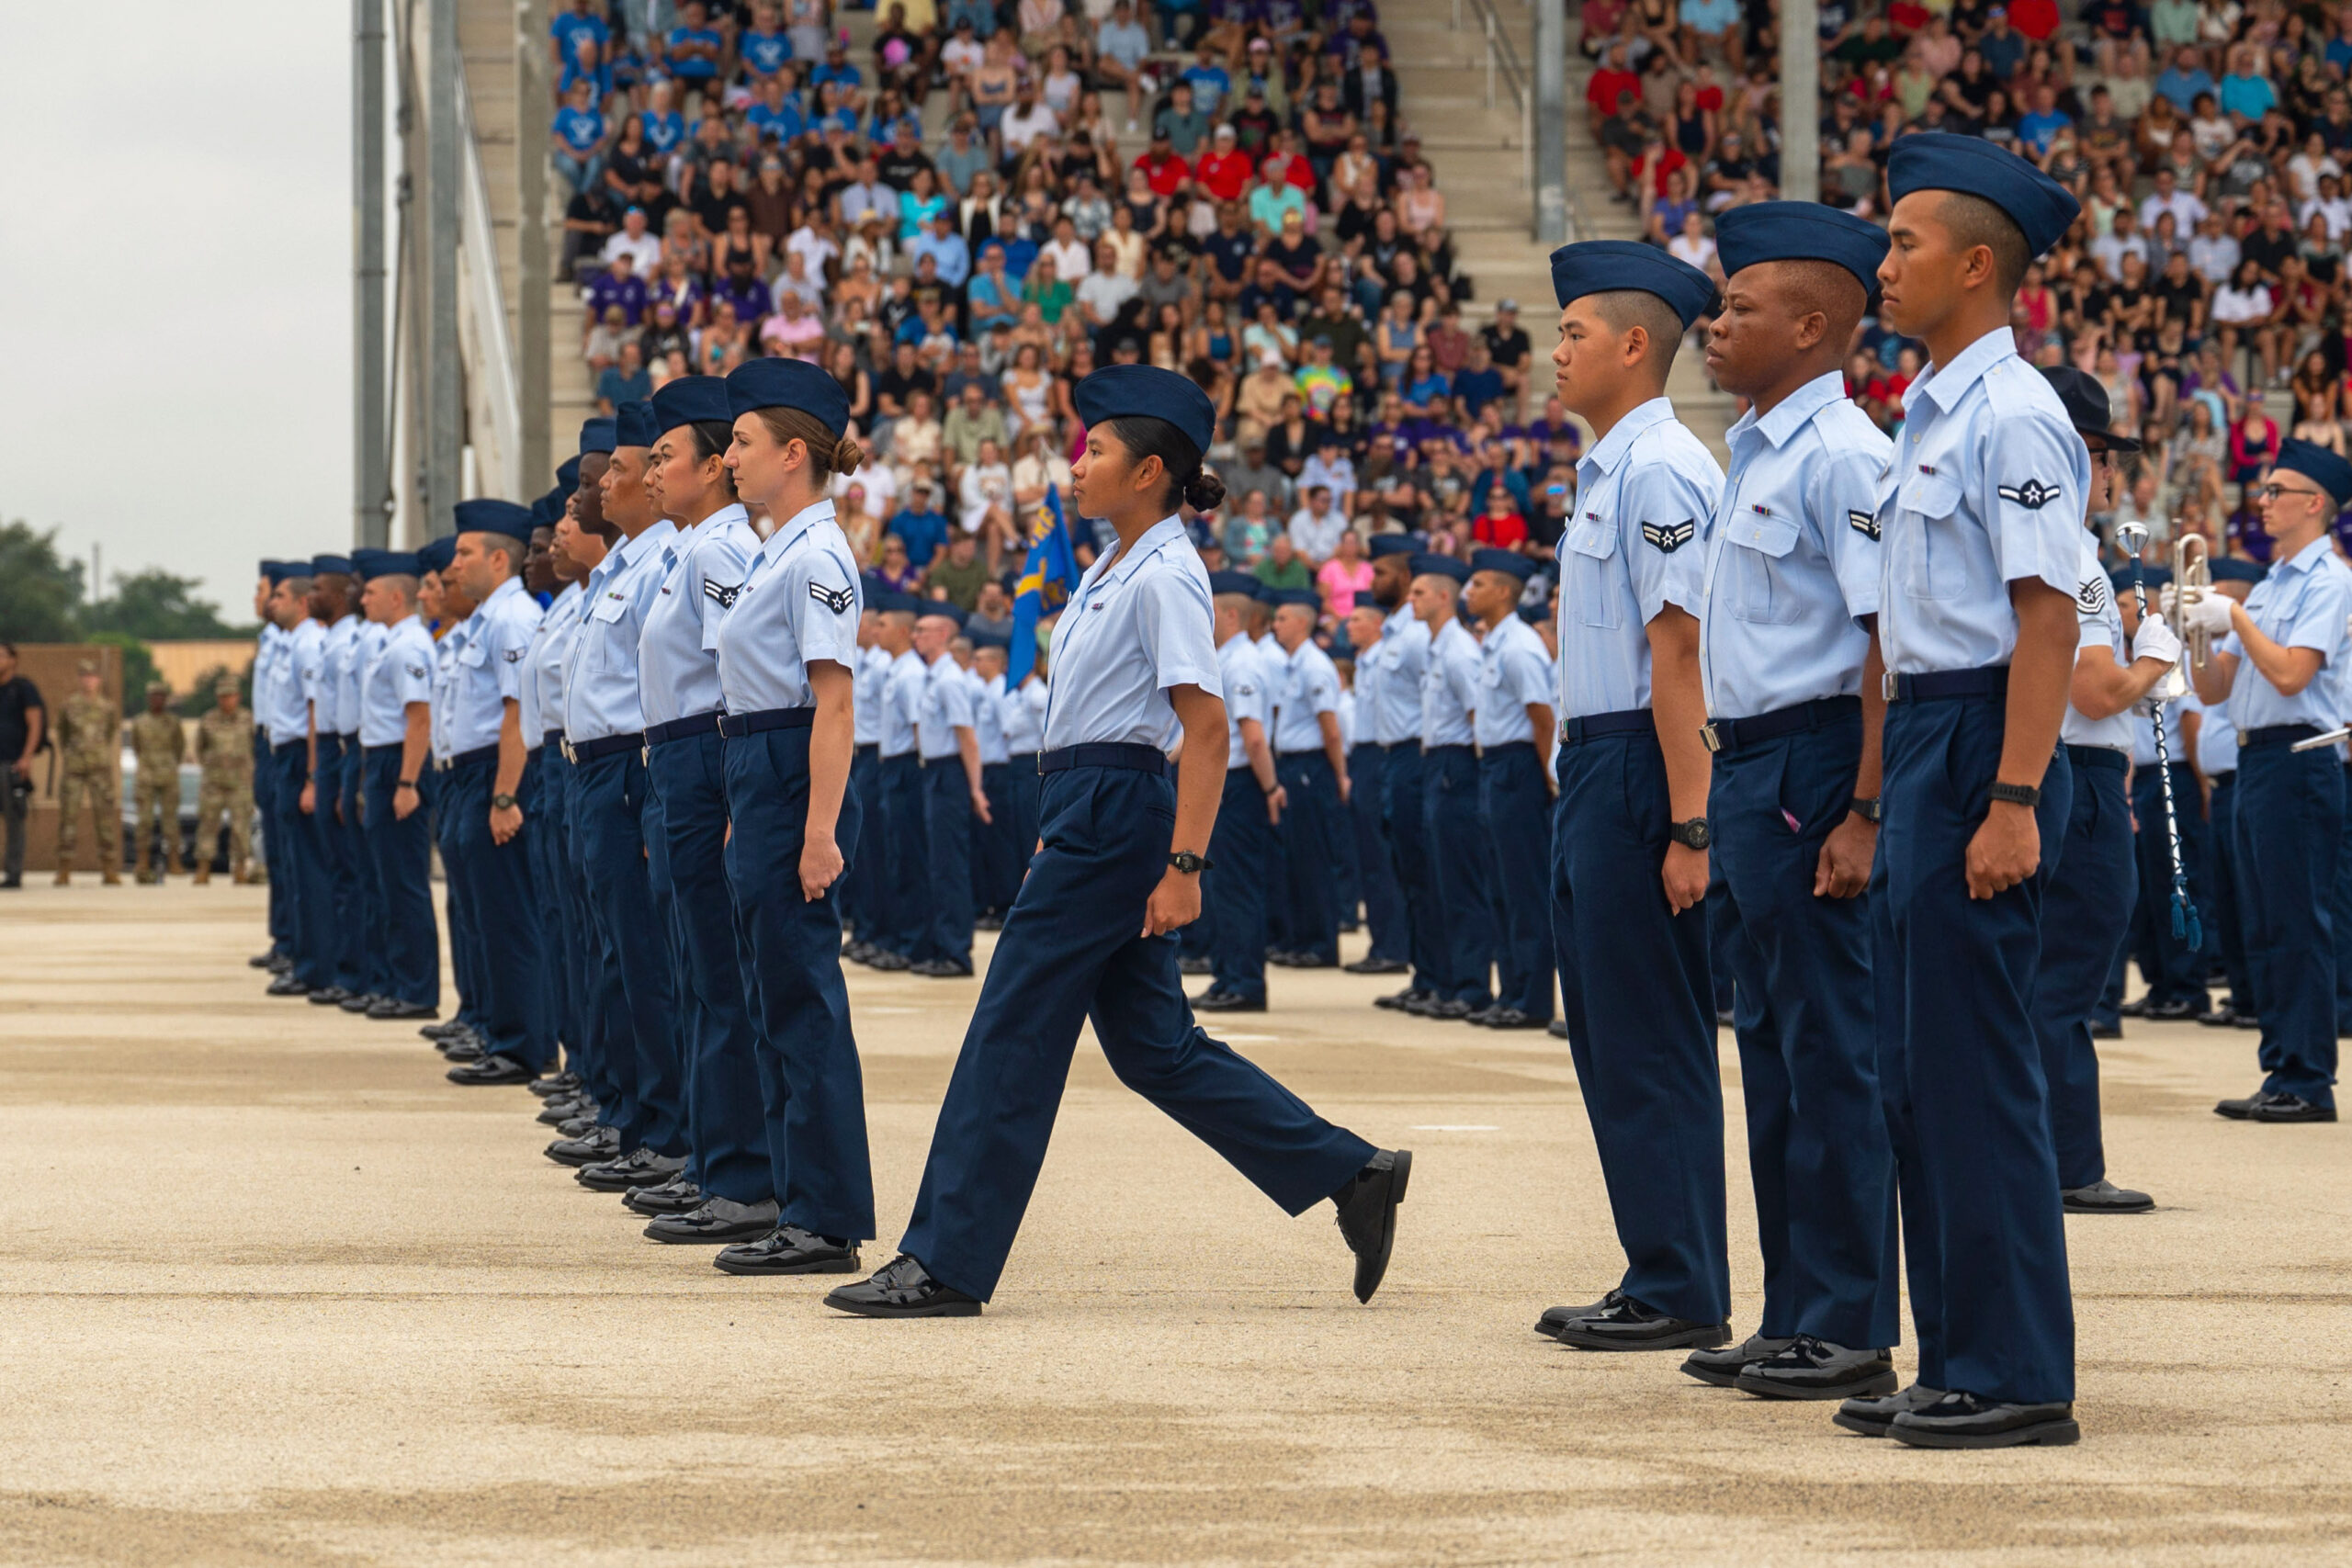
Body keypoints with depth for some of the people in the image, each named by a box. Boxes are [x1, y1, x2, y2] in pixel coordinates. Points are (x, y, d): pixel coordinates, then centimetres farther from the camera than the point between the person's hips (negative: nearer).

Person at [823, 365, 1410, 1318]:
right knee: (1151, 1044, 11)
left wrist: (1183, 865, -23)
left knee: (1015, 1027, -7)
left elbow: (1207, 727, -18)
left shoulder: (1164, 578, -13)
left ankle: (945, 1264, -3)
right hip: (1090, 811, 10)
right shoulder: (1114, 569, 16)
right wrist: (1060, 844, 23)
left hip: (1115, 811, -10)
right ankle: (1351, 1175, 15)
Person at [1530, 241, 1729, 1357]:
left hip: (1637, 771, -10)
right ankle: (1655, 1278, 20)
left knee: (1651, 1043, -6)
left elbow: (1679, 657, -20)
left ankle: (1682, 1295, 0)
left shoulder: (1659, 472, -15)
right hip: (1591, 766, 10)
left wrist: (1687, 828, -23)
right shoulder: (1608, 471, 16)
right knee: (1606, 1036, 13)